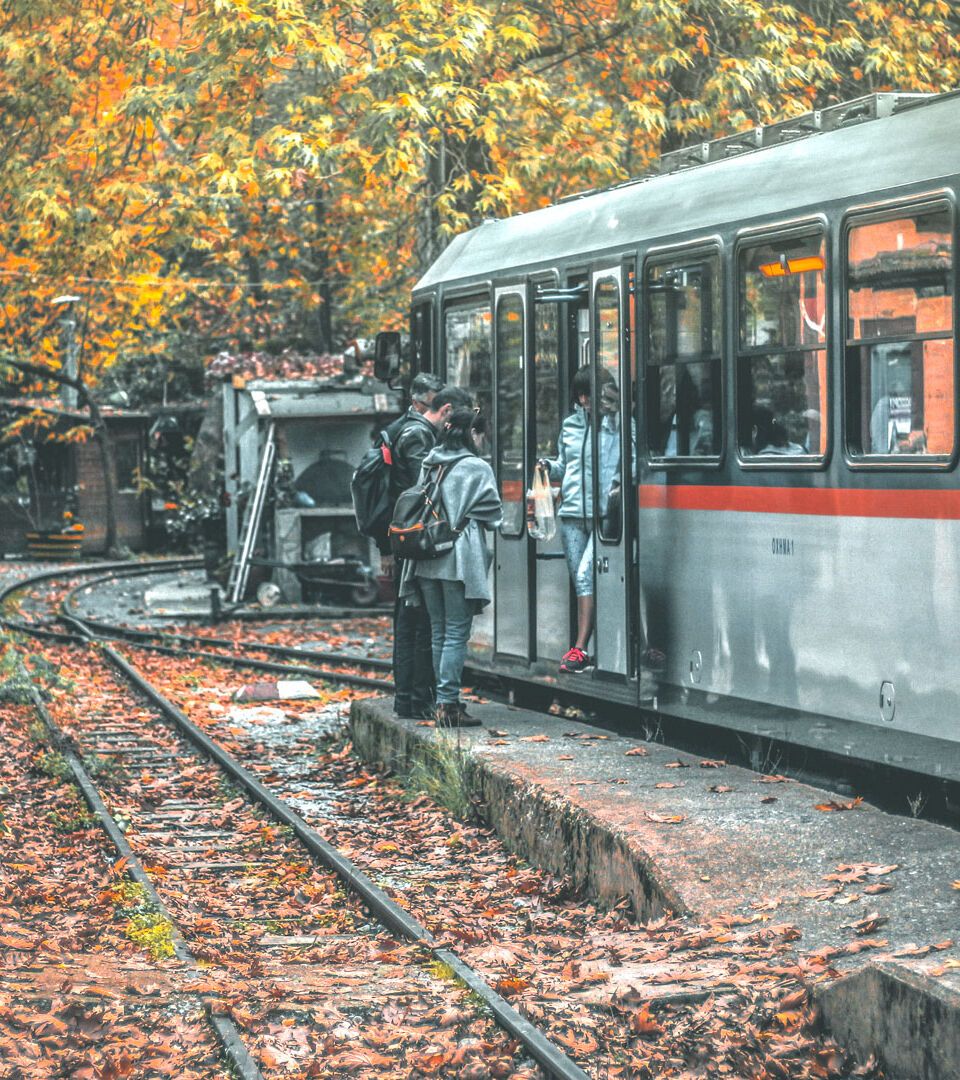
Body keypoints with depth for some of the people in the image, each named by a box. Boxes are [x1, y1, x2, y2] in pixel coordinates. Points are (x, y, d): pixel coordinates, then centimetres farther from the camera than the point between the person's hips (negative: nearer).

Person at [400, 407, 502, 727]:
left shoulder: (429, 466, 11)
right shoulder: (477, 469, -6)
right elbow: (494, 514, -3)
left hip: (427, 561, 6)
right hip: (459, 560, -6)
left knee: (439, 632, 12)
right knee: (456, 633, -5)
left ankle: (444, 702, 15)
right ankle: (448, 704, -9)